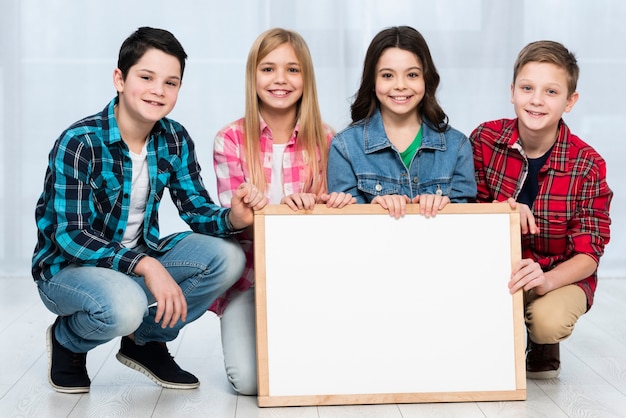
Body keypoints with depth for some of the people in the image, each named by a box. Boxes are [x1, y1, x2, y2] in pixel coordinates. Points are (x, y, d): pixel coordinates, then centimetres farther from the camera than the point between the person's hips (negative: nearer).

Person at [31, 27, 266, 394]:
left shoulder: (175, 140, -4)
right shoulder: (79, 143, -22)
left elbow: (197, 210, -2)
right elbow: (70, 236, -25)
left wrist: (233, 219, -27)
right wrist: (147, 266, -37)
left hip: (142, 258, 6)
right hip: (68, 267, -6)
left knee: (226, 256, -16)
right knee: (124, 304, -38)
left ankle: (146, 340, 7)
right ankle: (67, 341, 0)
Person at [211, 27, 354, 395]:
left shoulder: (325, 139, -1)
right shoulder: (230, 141, -5)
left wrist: (340, 202, -24)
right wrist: (282, 208, -32)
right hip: (249, 278, -1)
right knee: (249, 379, -19)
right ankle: (245, 337, 16)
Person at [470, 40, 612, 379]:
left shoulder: (588, 165, -15)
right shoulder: (485, 139, -10)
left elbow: (588, 254, -13)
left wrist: (547, 280, -36)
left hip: (562, 275, -2)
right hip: (497, 269, 2)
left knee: (549, 321, -33)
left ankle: (543, 346, 7)